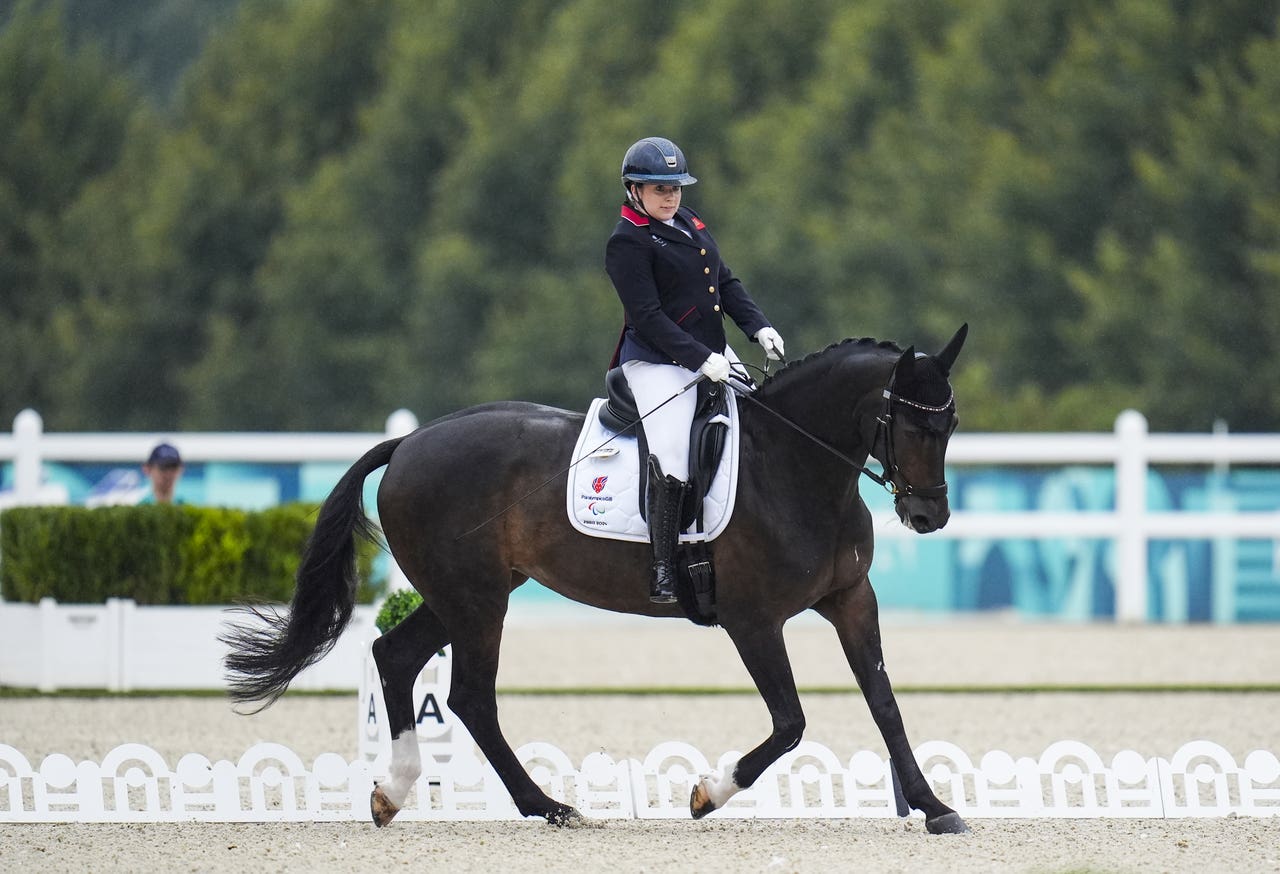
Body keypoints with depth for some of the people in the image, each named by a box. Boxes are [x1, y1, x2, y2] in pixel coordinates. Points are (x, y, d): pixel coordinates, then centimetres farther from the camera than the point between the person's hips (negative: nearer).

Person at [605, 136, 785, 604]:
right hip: (659, 363, -9)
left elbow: (726, 283, 18)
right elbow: (648, 318, -18)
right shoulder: (628, 242, -11)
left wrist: (759, 327, 2)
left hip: (714, 354, 9)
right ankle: (662, 567, -18)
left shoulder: (689, 223, 14)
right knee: (672, 458, -23)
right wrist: (700, 360, -25)